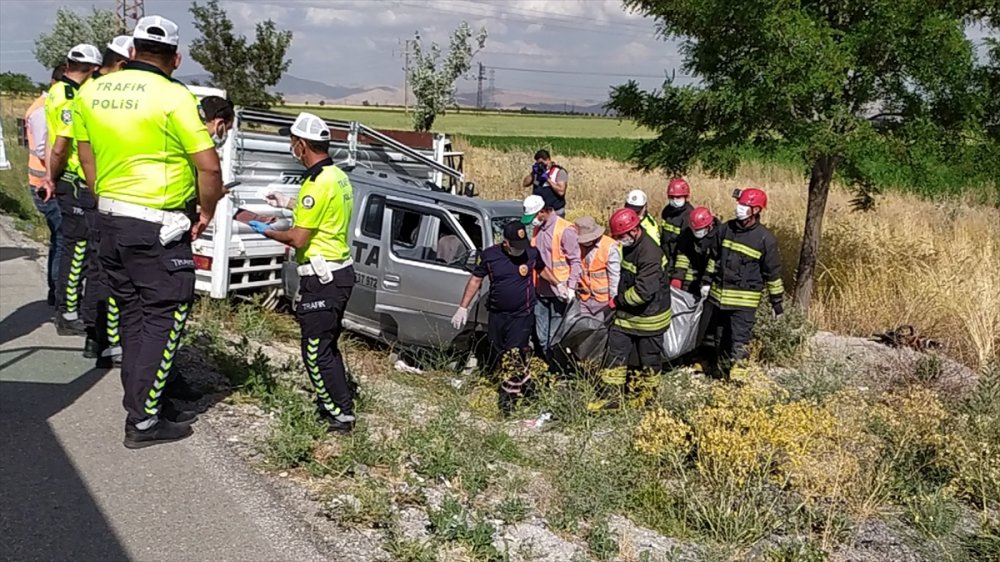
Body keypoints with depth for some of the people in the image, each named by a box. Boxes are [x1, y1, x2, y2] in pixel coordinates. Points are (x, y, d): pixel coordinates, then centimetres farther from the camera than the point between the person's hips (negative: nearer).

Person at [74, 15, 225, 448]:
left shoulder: (94, 92, 7)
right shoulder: (173, 97, -14)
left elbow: (87, 156, 15)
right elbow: (209, 167, -17)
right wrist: (206, 212, -1)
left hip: (109, 219, 7)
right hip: (156, 227, -7)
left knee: (133, 315, 17)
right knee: (164, 319, 2)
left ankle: (145, 401, 27)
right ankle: (144, 422, 4)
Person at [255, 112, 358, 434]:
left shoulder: (317, 183, -20)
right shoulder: (338, 176, 10)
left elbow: (298, 239, -19)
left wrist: (267, 232, -2)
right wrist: (289, 204, 28)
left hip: (321, 278, -10)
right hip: (340, 271, 10)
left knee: (316, 350, -1)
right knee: (326, 345, 20)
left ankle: (340, 415, 5)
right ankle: (338, 404, 28)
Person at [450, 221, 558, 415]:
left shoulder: (532, 253, -5)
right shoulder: (489, 255, -7)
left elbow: (542, 269, 17)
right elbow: (475, 280, 2)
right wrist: (463, 308, 2)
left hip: (522, 316, -2)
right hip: (497, 315, 2)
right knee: (497, 355, 12)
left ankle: (508, 398, 4)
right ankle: (525, 382, 34)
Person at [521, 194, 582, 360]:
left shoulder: (565, 230, -14)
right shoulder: (537, 228, 9)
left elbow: (575, 260, -13)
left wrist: (571, 287, -19)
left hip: (559, 291, -7)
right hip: (541, 289, 7)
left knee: (555, 336, 0)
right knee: (542, 335, 16)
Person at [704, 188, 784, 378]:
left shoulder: (766, 239, -12)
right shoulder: (726, 228, 1)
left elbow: (773, 273, -6)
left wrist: (777, 301, -3)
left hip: (744, 301, -5)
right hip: (718, 295, 5)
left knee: (739, 343, -8)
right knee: (719, 338, 18)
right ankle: (719, 372, 37)